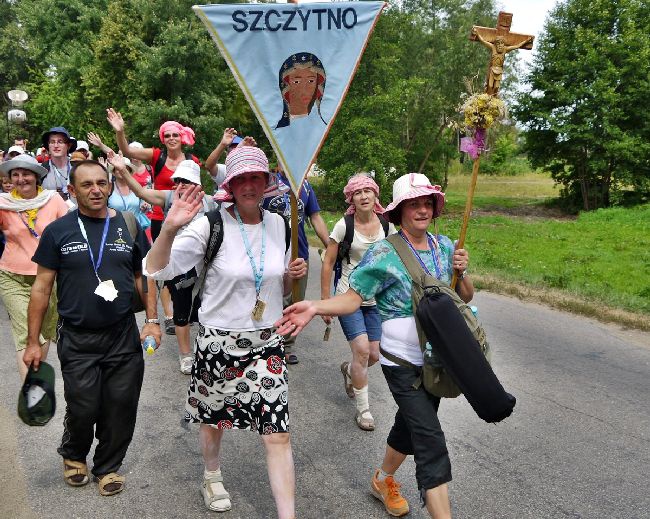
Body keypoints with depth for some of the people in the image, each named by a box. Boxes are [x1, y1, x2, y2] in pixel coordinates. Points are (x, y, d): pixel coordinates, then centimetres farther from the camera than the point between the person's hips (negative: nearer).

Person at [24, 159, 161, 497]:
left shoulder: (129, 226, 3)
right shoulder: (58, 231, -2)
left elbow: (143, 276, 11)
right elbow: (42, 286, 1)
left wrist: (152, 320, 1)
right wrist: (33, 341, 0)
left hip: (124, 337, 2)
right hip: (77, 341, -1)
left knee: (120, 409, 7)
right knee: (83, 409, 3)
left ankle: (107, 466, 32)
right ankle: (73, 455, 37)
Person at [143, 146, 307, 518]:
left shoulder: (278, 224, 1)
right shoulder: (212, 224, -13)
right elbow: (157, 269, -19)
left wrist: (294, 275, -8)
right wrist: (170, 228, -35)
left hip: (267, 342, 2)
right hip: (218, 341, -2)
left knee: (278, 433, -4)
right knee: (213, 417, 21)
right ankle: (212, 476, 51)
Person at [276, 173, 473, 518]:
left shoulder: (444, 246, 3)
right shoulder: (384, 254, -14)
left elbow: (466, 297, 9)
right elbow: (353, 297, -19)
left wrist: (461, 271, -12)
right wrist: (314, 307, -36)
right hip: (403, 361, -6)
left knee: (411, 425, 22)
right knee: (431, 441, -9)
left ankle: (383, 480, 47)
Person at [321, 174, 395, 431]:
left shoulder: (386, 225, 0)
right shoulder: (344, 225, -10)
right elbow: (327, 264, -5)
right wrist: (325, 302, -5)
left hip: (376, 299, 4)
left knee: (374, 355, 6)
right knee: (362, 350, -14)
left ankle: (349, 371, 41)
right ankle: (363, 409, 4)